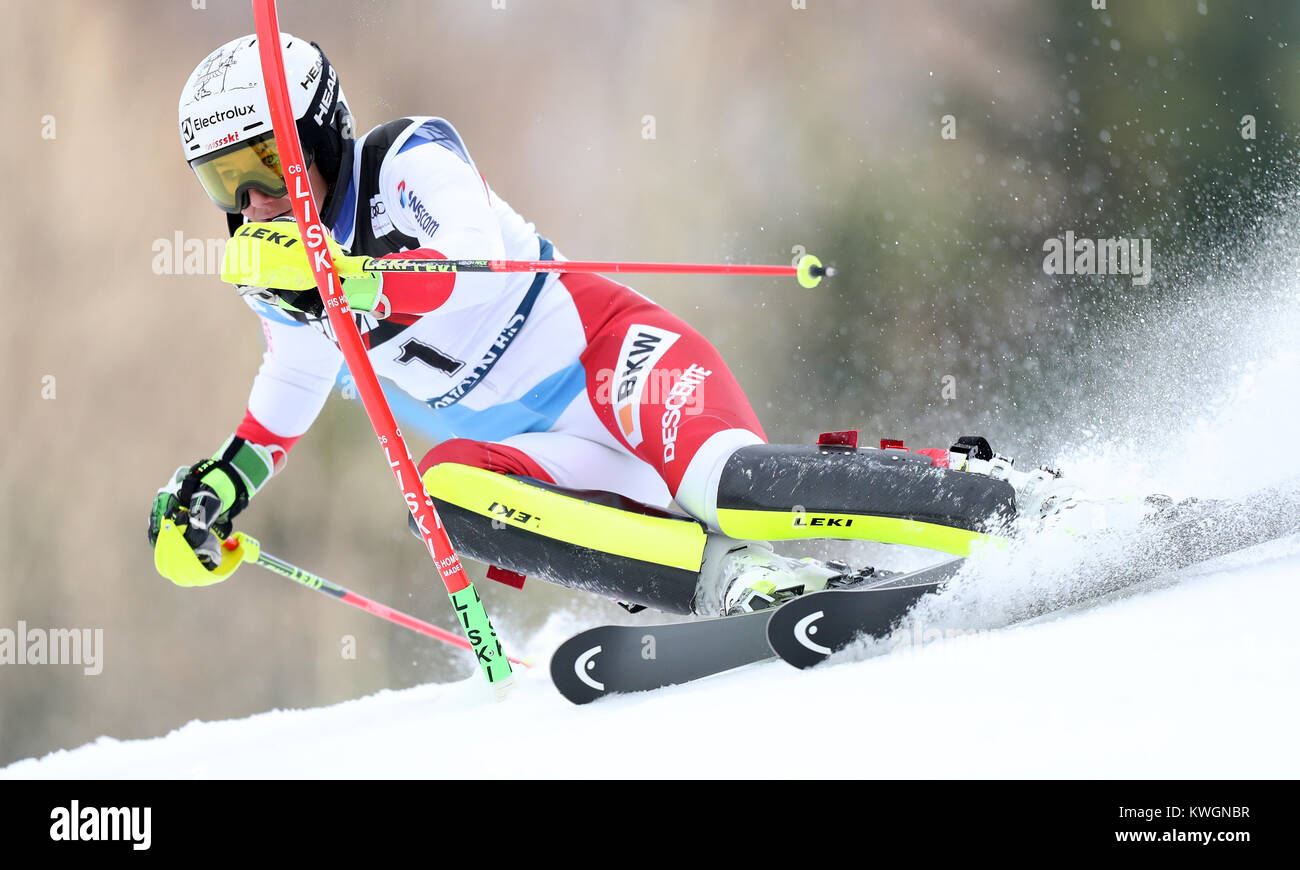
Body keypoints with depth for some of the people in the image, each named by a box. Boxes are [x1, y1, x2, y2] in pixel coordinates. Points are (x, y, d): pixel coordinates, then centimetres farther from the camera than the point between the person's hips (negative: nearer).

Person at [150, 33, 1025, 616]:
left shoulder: (409, 158, -10)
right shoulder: (280, 280, 10)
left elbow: (473, 260, -30)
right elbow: (293, 384, 32)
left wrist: (352, 278, -43)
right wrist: (226, 478, 22)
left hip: (611, 352, -6)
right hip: (540, 449, 6)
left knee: (726, 484, -34)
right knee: (445, 488, -27)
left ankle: (1007, 506, -24)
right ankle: (733, 576, -34)